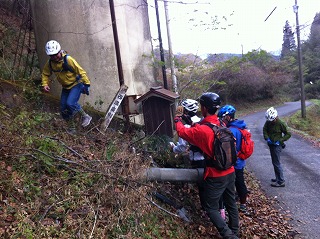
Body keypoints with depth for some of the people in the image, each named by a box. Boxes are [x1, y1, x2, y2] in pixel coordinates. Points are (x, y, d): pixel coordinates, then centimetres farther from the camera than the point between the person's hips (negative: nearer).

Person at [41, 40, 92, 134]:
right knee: (63, 109, 5)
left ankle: (85, 116, -2)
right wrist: (45, 84, -9)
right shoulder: (50, 63, -8)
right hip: (65, 87, 6)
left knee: (70, 103, -26)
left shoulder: (68, 60, -24)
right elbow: (45, 74, 8)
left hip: (76, 84, -6)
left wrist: (87, 84, -20)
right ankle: (71, 129, 22)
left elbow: (81, 71, -20)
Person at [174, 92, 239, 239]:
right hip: (230, 173, 7)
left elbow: (182, 132, -6)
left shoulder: (202, 130, -23)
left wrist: (178, 120, 12)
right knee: (231, 204, 20)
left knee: (211, 208, 9)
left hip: (215, 177, -7)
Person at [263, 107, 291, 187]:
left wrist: (280, 141, -17)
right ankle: (278, 178, 29)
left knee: (276, 163, -5)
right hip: (271, 144, 7)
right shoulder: (268, 122, -2)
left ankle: (281, 182, 3)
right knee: (275, 162, 16)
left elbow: (288, 134, -10)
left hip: (277, 145, -7)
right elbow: (265, 129, 10)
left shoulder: (281, 123, -17)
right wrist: (267, 138, -6)